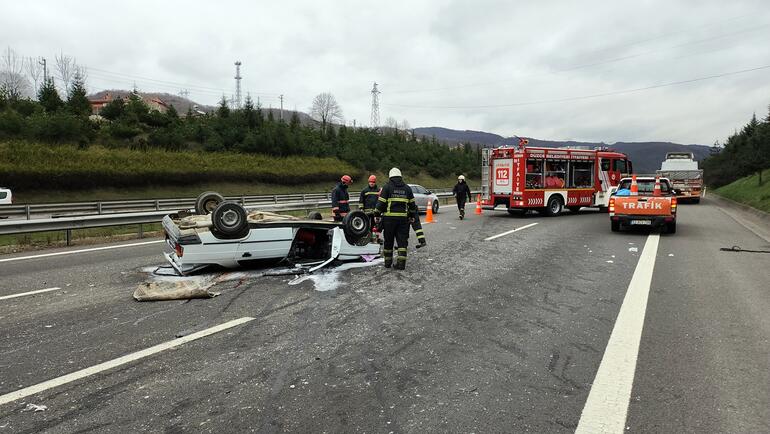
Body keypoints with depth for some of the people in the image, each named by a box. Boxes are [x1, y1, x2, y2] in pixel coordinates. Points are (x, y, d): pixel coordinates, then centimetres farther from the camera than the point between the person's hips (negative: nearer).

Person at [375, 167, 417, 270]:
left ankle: (388, 262, 18)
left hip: (389, 218, -2)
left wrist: (377, 215, 2)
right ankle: (401, 263, -1)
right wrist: (411, 216, 25)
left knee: (388, 241, 9)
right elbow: (412, 204, 15)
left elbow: (381, 203, -6)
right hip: (403, 218, 2)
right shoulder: (407, 188, 11)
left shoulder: (387, 187, -1)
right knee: (402, 241, 5)